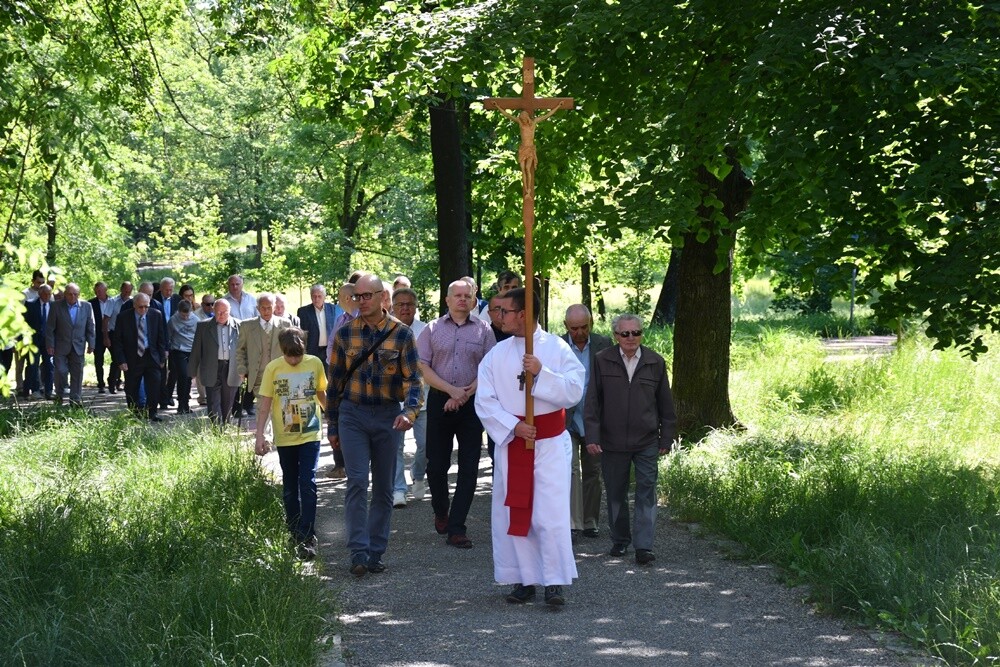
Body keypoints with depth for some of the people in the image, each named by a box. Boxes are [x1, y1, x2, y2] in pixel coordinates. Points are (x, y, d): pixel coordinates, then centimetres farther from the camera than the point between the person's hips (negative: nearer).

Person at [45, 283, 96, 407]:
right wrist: (50, 345, -5)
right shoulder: (57, 307, -5)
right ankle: (59, 396, 17)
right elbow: (49, 328, -2)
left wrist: (91, 344, 3)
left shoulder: (86, 306, 1)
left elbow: (91, 327, 6)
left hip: (78, 346, 2)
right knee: (61, 371, -5)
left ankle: (76, 399, 10)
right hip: (61, 346, -2)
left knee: (77, 373, 2)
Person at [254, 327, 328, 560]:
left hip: (310, 435, -1)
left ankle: (308, 539, -11)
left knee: (308, 485, -10)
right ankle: (294, 536, 25)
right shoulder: (273, 368, -6)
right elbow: (265, 404, -6)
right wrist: (259, 436, -12)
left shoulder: (315, 363, -3)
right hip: (284, 438, 1)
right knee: (290, 489, 12)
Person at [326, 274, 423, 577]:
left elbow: (413, 379, -6)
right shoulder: (345, 333, 1)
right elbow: (335, 381, 8)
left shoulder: (401, 333, -3)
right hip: (353, 415, 0)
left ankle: (376, 552, 15)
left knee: (384, 488, 7)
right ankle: (359, 552, -10)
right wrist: (332, 426, 9)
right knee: (357, 482, -11)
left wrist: (409, 411, -25)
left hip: (387, 416, 0)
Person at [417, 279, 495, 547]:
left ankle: (456, 529, 2)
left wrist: (465, 394, -12)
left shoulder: (483, 330, 6)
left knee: (468, 468, -2)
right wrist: (452, 389, -11)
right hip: (439, 401, 0)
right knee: (436, 464, 4)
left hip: (472, 403, 0)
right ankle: (440, 511, 30)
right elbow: (422, 368, 0)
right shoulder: (433, 329, 6)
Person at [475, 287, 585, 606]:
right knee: (513, 513, 5)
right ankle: (524, 580, 14)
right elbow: (484, 401, 0)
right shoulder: (497, 355, 6)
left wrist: (541, 373, -21)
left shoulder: (557, 349, -1)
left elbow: (574, 391, -10)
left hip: (550, 443, -3)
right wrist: (513, 427, -12)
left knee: (551, 514, -9)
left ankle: (554, 582, -5)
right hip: (510, 442, 3)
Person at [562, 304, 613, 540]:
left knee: (592, 472, 10)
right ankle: (572, 522, -12)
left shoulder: (604, 345, 0)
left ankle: (590, 522, 19)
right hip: (567, 421, -2)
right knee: (570, 469, -12)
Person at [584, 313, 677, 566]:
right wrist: (592, 437, -6)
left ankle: (643, 546, -4)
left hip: (647, 442, 0)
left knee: (646, 493, -5)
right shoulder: (602, 361, -1)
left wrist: (666, 438, 7)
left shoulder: (655, 362, 2)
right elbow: (592, 402, 0)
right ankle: (620, 541, 25)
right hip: (612, 442, 0)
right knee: (615, 494, 10)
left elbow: (665, 404, 8)